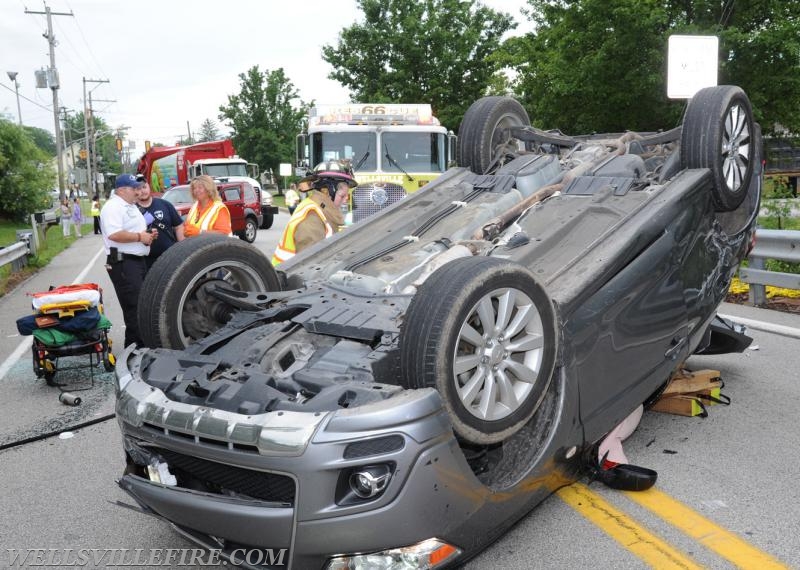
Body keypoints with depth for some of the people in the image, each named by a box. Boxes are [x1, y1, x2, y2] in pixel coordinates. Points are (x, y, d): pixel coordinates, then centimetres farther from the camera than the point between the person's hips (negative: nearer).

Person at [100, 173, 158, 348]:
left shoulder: (132, 207, 20)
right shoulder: (113, 207, -12)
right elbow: (114, 234, -26)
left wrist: (148, 235, 10)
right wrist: (139, 237, -18)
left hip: (139, 260, 10)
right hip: (123, 263, -10)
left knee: (141, 305, 15)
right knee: (134, 307, -9)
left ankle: (143, 342, 24)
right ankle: (136, 345, -4)